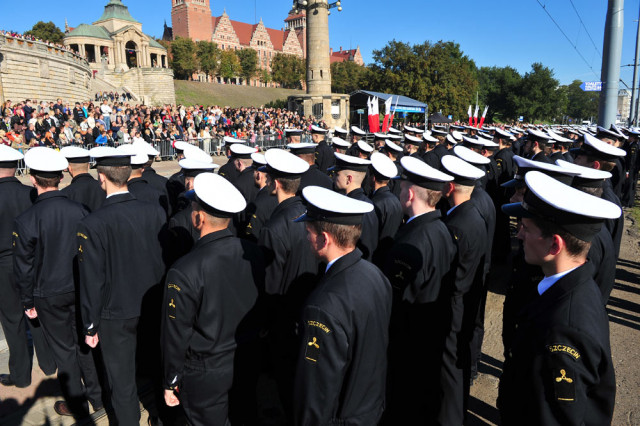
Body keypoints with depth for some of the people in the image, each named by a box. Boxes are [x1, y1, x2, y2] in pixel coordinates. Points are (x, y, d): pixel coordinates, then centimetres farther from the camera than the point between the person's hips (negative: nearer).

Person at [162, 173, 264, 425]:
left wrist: (171, 382, -2)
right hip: (248, 365, 4)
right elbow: (259, 307, 0)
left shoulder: (183, 273, -27)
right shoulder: (252, 253, -13)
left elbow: (176, 335, -17)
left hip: (206, 376, -4)